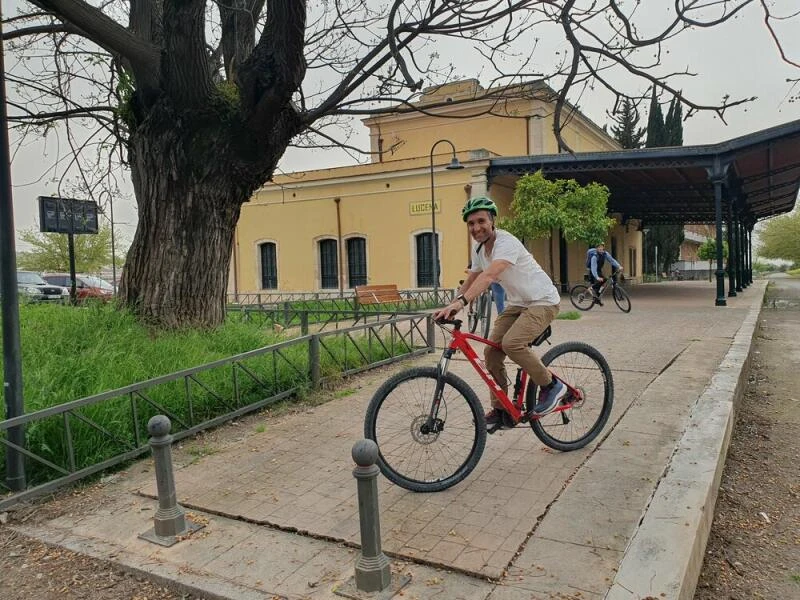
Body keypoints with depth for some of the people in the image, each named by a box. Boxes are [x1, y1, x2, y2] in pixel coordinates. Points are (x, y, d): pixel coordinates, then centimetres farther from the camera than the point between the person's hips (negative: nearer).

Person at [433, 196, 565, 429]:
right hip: (516, 303, 8)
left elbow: (490, 275, -41)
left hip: (542, 301, -8)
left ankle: (551, 386, -5)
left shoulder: (507, 243, -26)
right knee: (491, 351, -4)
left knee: (511, 343, -29)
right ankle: (500, 411, 10)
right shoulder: (479, 248, 1)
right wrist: (450, 307, -5)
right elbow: (471, 280, 9)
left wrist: (461, 302, -52)